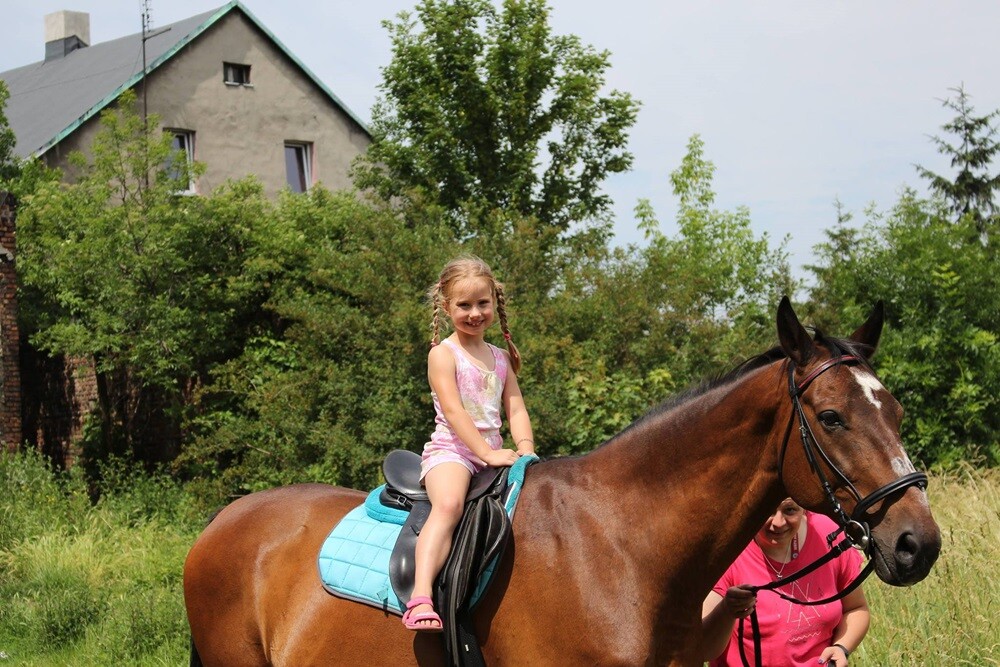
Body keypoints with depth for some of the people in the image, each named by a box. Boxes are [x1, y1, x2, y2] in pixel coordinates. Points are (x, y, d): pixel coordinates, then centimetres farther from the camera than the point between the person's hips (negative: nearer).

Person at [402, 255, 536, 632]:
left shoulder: (501, 358, 19)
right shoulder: (443, 354, 0)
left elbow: (516, 409, 12)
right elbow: (452, 409, -12)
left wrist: (524, 447, -8)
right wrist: (486, 452, -21)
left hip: (493, 452, 7)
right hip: (450, 450, -7)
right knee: (449, 504, -35)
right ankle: (420, 598, -48)